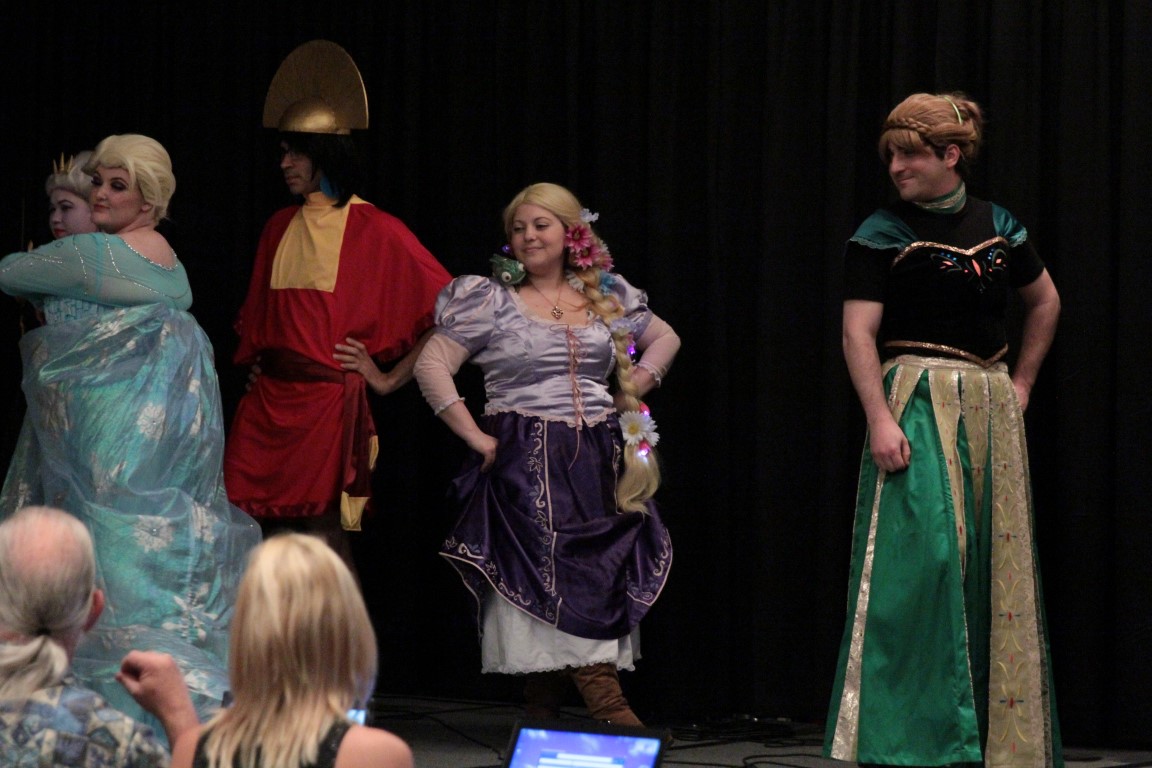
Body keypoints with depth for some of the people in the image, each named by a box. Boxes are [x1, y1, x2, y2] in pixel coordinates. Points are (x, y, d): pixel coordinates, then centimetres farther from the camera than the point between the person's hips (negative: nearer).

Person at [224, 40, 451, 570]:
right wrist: (253, 361, 14)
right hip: (268, 402, 6)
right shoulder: (279, 228, 15)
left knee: (325, 541, -8)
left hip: (331, 401, -6)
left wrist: (390, 379, -5)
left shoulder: (375, 231, -3)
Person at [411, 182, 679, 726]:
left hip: (599, 464, 4)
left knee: (602, 579, -2)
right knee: (555, 582, -12)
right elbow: (432, 365, -3)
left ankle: (542, 715, 7)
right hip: (526, 463, -4)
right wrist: (475, 436, -9)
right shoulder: (491, 302, 1)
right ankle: (609, 711, -12)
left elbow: (665, 338, 28)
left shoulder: (607, 298, 13)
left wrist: (636, 386, 11)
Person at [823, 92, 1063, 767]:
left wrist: (1022, 383, 15)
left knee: (996, 560, 6)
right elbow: (859, 333, -10)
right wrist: (880, 419, -20)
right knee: (926, 548, -14)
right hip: (919, 404, -5)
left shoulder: (997, 227, 10)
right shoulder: (882, 234, -3)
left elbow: (1046, 302, 24)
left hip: (991, 407, 5)